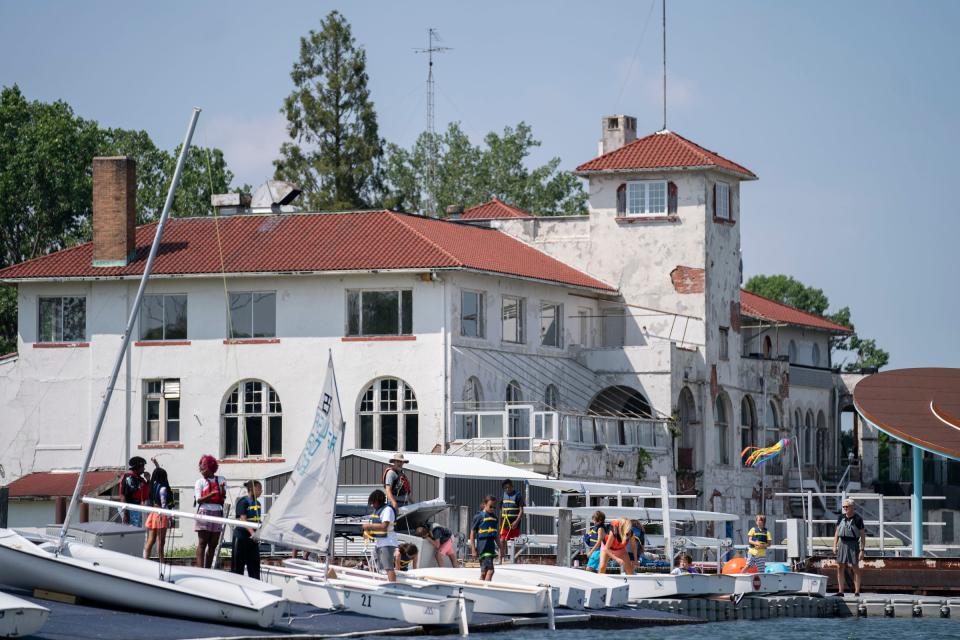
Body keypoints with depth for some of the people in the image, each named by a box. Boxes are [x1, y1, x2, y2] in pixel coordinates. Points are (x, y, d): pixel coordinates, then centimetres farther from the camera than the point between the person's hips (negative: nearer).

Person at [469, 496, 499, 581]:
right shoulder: (479, 516, -6)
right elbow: (472, 533, -4)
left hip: (491, 545, 7)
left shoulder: (494, 517, 13)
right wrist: (473, 549, -8)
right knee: (490, 570, -18)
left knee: (484, 572, 12)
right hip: (483, 546, -7)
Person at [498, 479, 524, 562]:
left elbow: (521, 510, -9)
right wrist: (500, 523, 17)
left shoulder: (517, 495, -6)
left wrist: (516, 522, -20)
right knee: (502, 541, -2)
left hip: (514, 524, -5)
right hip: (505, 523, 5)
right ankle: (501, 560, 1)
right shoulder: (503, 495, 11)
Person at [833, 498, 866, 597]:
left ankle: (857, 592, -1)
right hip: (842, 543, 5)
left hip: (853, 544, -5)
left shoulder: (858, 519, -6)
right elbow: (837, 532, 15)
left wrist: (862, 550, -10)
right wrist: (835, 545, 6)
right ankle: (840, 591, 7)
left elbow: (863, 535, -6)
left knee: (855, 568, -3)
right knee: (840, 567, 2)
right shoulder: (841, 517, 8)